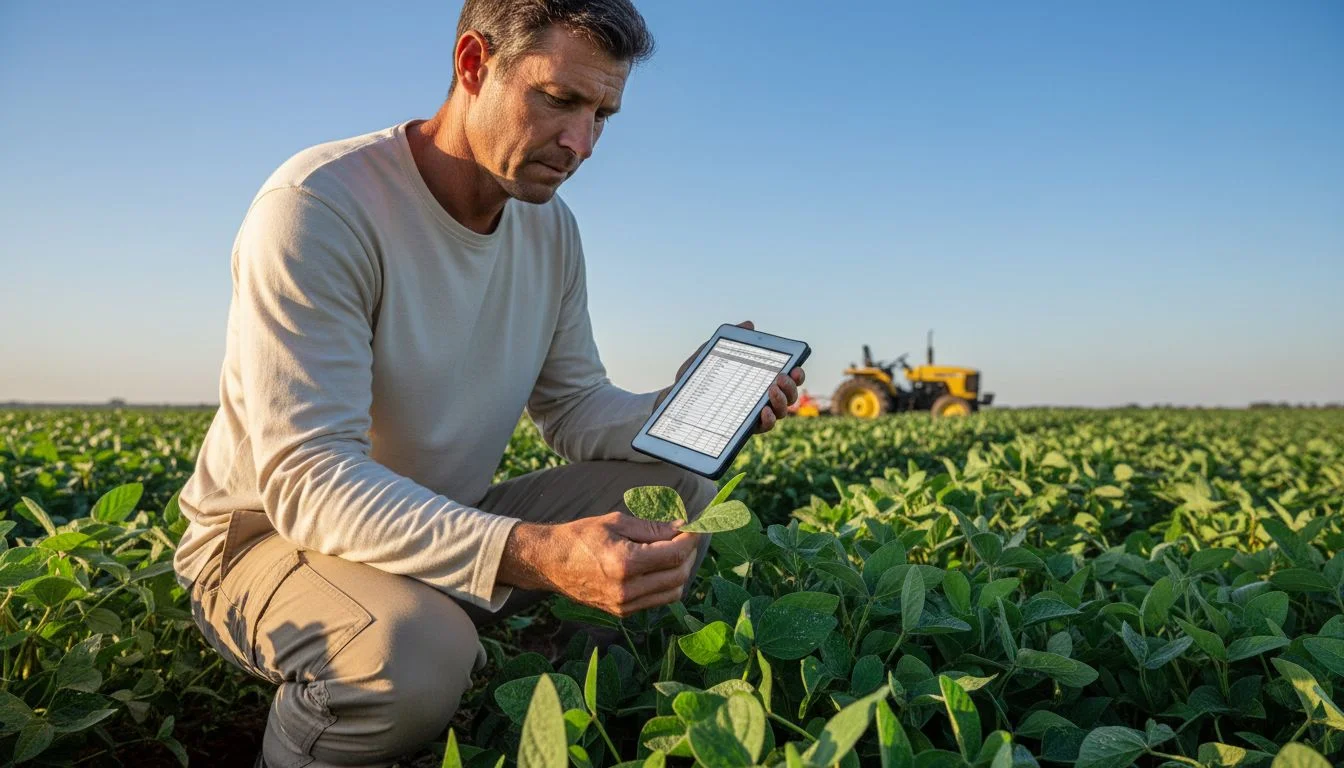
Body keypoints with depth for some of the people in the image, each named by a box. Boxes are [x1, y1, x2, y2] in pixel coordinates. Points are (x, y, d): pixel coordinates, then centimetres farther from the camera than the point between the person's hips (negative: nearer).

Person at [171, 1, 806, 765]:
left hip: (448, 526, 7)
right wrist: (529, 555, -46)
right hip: (274, 534, -6)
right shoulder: (317, 207, -24)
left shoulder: (551, 227, -1)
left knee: (684, 494, -6)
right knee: (419, 653, -38)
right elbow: (306, 479, -31)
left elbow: (576, 411, 4)